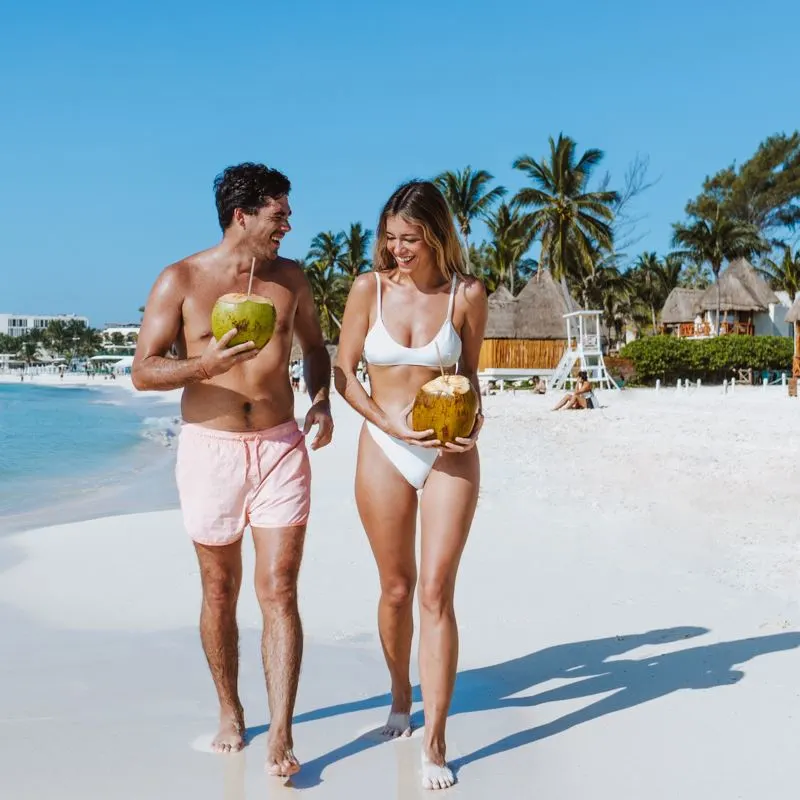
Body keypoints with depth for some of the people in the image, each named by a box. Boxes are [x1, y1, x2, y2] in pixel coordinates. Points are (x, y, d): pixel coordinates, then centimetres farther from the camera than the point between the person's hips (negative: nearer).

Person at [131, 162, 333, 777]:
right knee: (220, 592, 10)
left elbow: (314, 346, 21)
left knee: (279, 593, -5)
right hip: (210, 449, -1)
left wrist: (321, 402, 3)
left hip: (281, 449, 2)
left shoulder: (290, 278, 6)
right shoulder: (181, 280, -5)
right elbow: (143, 372, -7)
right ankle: (230, 713, 30)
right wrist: (205, 364, -25)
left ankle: (281, 738, -1)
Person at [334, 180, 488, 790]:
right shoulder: (370, 288, -5)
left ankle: (434, 743, 1)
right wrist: (392, 424, -13)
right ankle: (401, 694, 38)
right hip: (385, 452, 1)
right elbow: (344, 373, -1)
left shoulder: (467, 295, -6)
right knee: (397, 589, 12)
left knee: (436, 592, -6)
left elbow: (470, 372, 7)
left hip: (451, 454, -1)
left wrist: (472, 418, -13)